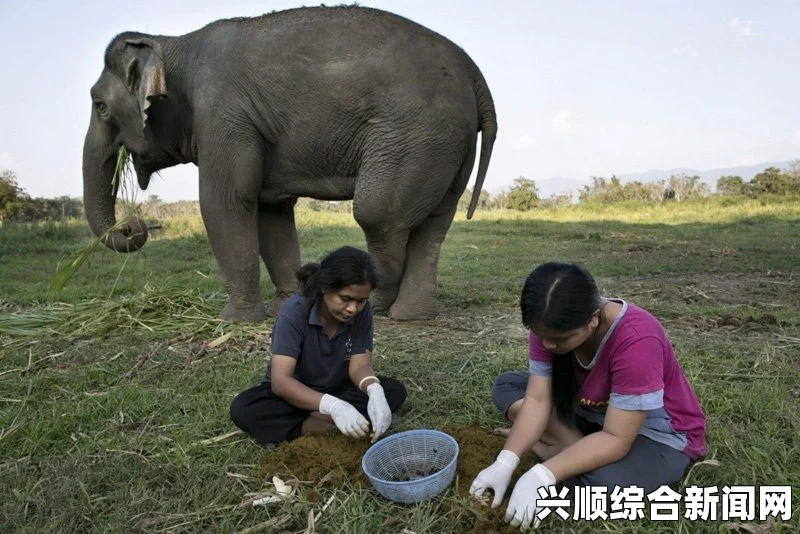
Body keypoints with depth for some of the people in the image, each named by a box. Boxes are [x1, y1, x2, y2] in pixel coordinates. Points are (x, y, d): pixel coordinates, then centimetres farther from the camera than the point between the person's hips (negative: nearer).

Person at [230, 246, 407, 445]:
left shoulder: (362, 311, -17)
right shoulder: (294, 312, -28)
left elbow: (359, 365, -16)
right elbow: (280, 380, -35)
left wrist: (375, 390, -41)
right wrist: (332, 406, -50)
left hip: (337, 390, 3)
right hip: (294, 394, -3)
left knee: (395, 390, -20)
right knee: (242, 409, -31)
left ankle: (321, 422, -25)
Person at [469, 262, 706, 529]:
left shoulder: (636, 341, -36)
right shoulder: (550, 325, -17)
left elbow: (615, 439, -33)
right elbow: (537, 400, -17)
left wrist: (541, 475, -39)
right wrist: (505, 462, -28)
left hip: (658, 434, -6)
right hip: (594, 412, 7)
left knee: (603, 482, -38)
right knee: (506, 386, -7)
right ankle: (583, 454, -15)